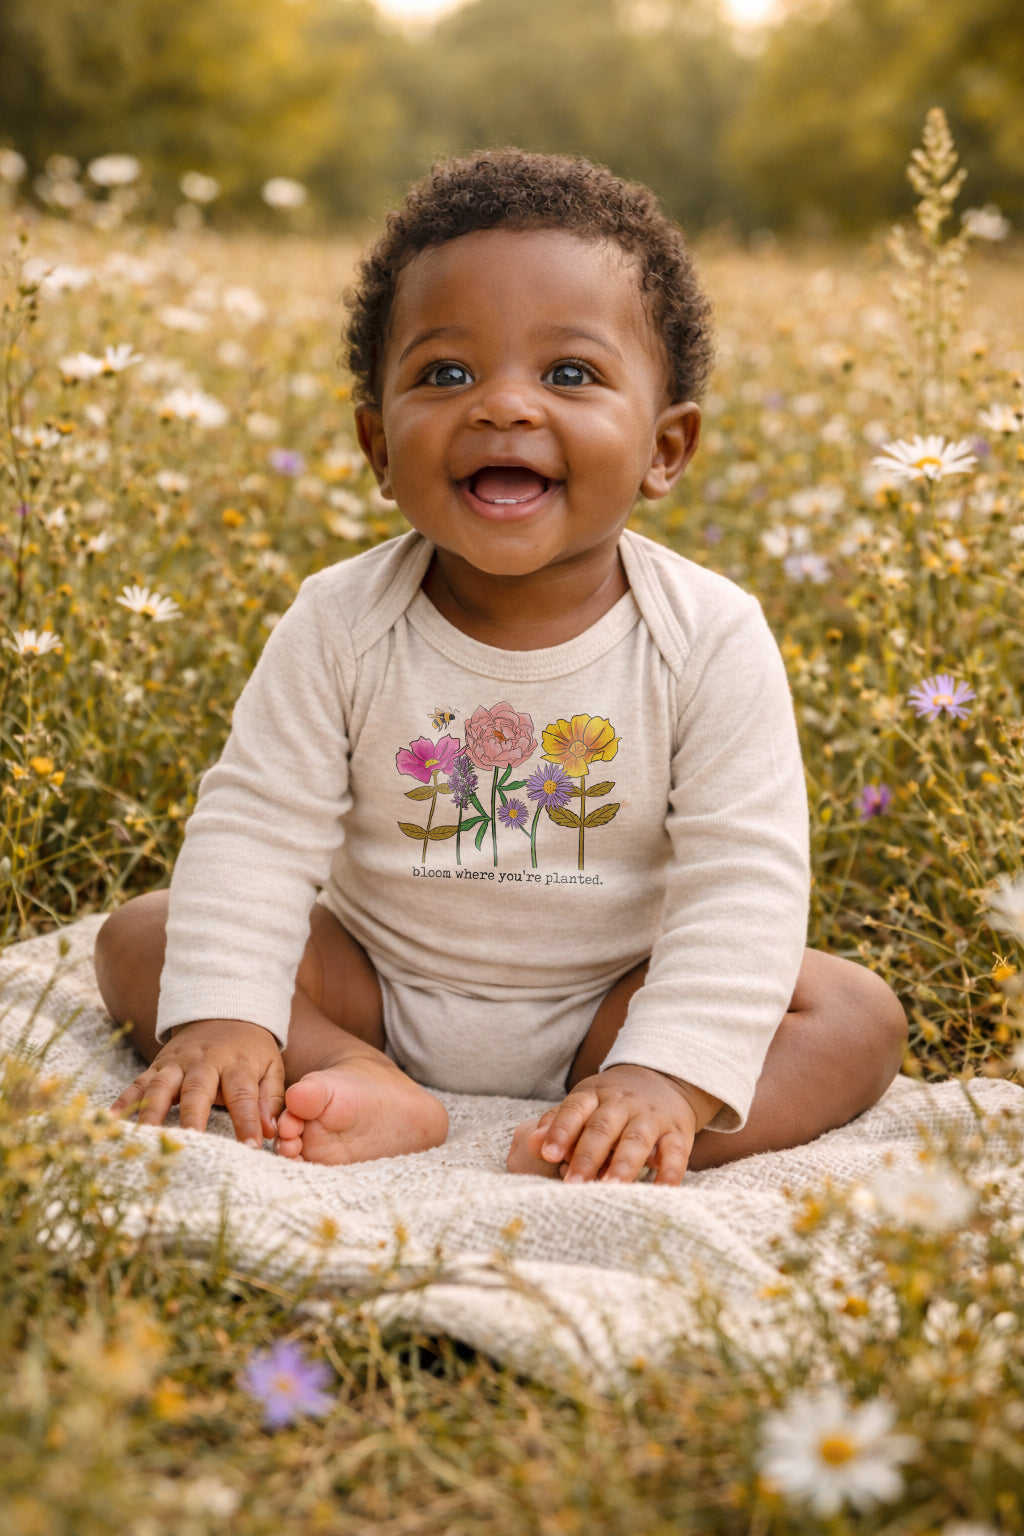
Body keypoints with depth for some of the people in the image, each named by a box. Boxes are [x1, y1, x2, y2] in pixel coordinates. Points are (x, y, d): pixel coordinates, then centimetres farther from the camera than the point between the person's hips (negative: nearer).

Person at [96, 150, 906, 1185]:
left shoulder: (712, 641, -18)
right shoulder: (340, 625, -13)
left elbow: (740, 878, -20)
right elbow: (257, 830, -11)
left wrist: (665, 1076, -32)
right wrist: (218, 1019, -25)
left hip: (608, 1003, -1)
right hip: (377, 988, 2)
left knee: (858, 1015, -20)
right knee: (139, 941, -13)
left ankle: (602, 1142, -37)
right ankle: (379, 1095, -29)